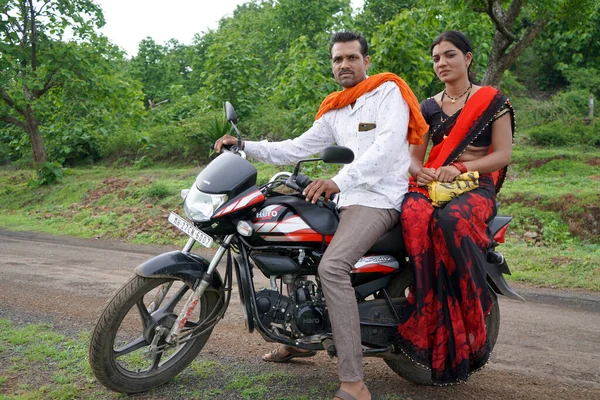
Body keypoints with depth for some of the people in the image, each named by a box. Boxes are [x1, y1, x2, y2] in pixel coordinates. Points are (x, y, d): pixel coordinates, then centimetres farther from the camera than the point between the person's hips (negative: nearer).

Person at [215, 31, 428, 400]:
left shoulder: (388, 90, -4)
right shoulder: (334, 111, 19)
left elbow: (388, 144, -20)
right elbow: (298, 148, 18)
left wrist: (339, 181, -32)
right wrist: (246, 146, 7)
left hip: (379, 199, -9)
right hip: (346, 200, 9)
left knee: (332, 267, -31)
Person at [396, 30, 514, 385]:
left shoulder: (494, 100, 7)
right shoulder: (429, 107, 18)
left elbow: (503, 154, -1)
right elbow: (415, 157, 17)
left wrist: (459, 168, -16)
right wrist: (420, 172, -8)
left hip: (477, 186, -3)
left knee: (450, 221, -40)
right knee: (414, 217, -35)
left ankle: (470, 323, -28)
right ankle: (432, 317, -31)